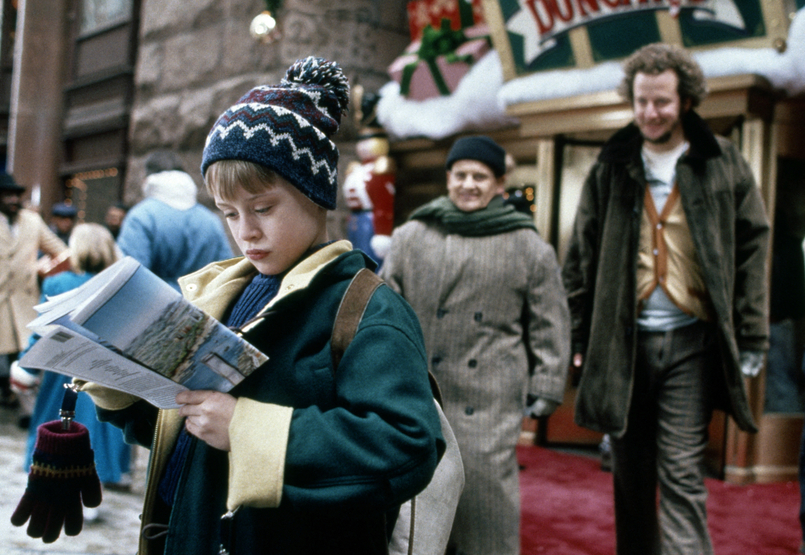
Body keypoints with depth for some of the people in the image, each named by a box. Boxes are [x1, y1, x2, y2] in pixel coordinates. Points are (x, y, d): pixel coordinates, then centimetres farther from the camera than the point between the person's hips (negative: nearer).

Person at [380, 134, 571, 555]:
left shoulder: (530, 247, 5)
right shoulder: (411, 237, 8)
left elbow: (550, 323, 7)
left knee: (486, 486, -6)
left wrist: (546, 388, 3)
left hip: (492, 400, -2)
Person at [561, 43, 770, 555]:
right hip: (624, 339, 3)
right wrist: (578, 335, 3)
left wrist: (752, 337, -2)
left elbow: (752, 248, 3)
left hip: (690, 340, -2)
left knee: (682, 475, -5)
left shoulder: (722, 163, 3)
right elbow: (582, 255, 8)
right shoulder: (612, 166, 7)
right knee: (631, 474, 13)